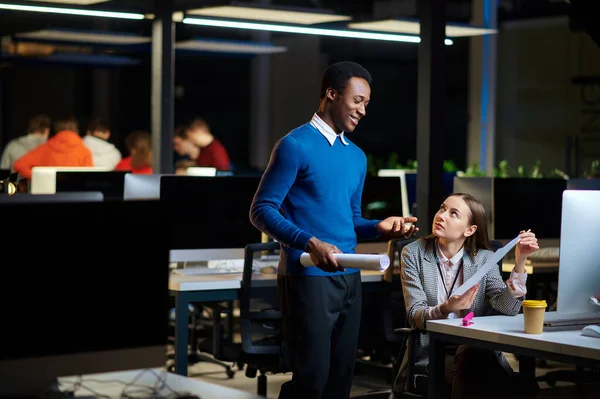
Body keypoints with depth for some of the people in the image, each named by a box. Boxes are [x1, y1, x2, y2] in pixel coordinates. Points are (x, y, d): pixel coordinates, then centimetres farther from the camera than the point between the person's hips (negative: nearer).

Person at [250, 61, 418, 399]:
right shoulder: (296, 146, -8)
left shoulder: (357, 156, 15)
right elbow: (262, 210, -12)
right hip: (308, 276, -7)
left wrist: (380, 227, 0)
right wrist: (311, 243, -25)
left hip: (349, 277, 7)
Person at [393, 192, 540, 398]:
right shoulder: (413, 253, 0)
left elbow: (507, 309, -10)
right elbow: (414, 316, -10)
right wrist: (445, 309, -31)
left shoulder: (484, 258, 4)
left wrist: (520, 261, -20)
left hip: (478, 353, 1)